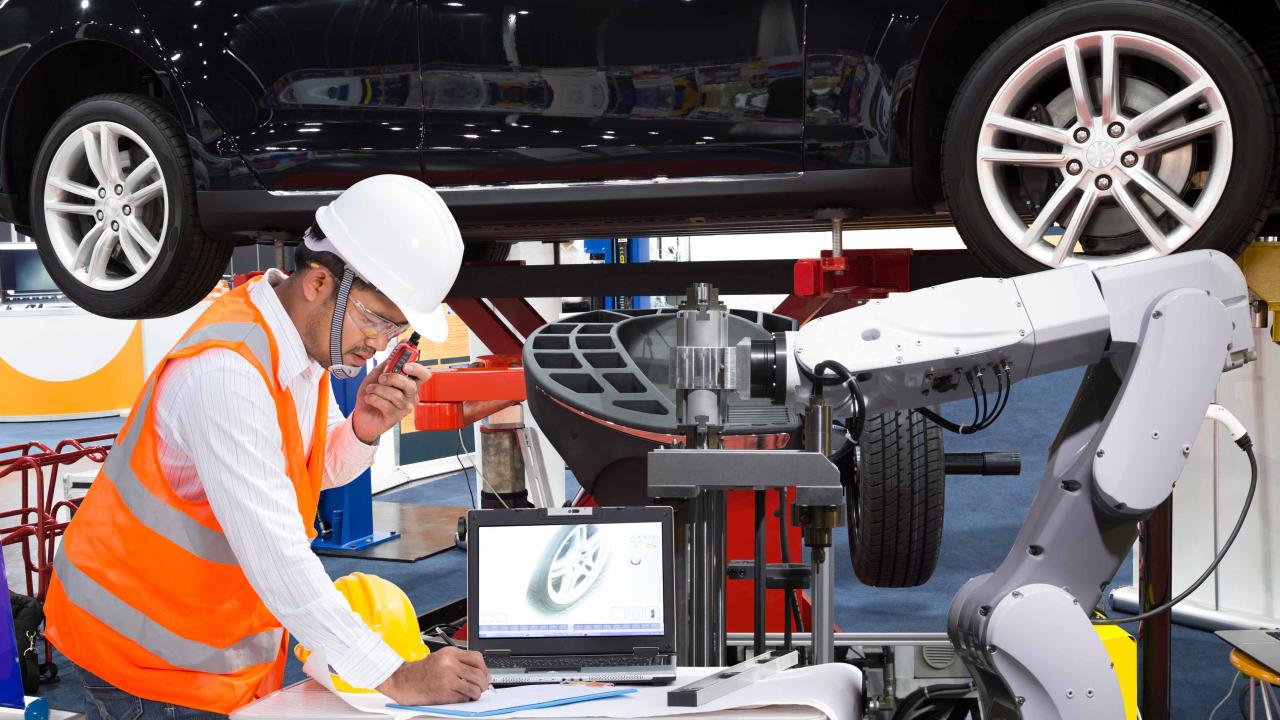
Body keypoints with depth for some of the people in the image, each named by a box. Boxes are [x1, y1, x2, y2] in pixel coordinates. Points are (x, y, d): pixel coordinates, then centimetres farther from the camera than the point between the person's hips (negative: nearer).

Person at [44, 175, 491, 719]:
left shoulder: (305, 330, -2)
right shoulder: (225, 373, -30)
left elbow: (322, 469, 9)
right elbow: (275, 554, -33)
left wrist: (364, 430, -15)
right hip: (144, 650, -8)